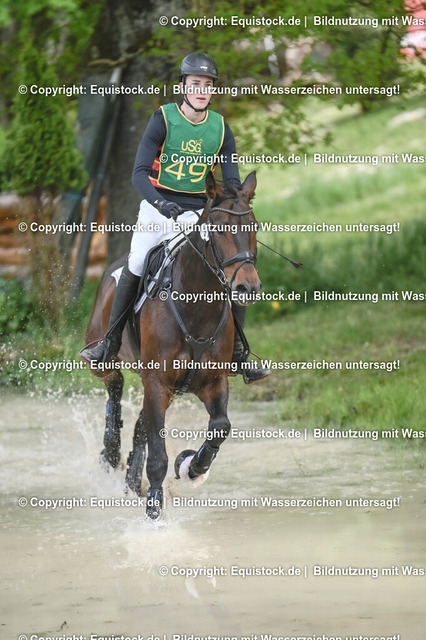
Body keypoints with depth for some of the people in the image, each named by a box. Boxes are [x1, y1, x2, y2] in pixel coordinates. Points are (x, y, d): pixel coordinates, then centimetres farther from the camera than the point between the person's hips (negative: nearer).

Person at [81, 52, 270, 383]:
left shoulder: (221, 129, 3)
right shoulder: (163, 119, -7)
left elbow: (231, 181, 5)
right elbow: (139, 173, -12)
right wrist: (160, 203, -30)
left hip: (200, 212, 2)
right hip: (159, 206, -2)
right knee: (136, 265, -15)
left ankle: (239, 354, 0)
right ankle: (110, 343, 0)